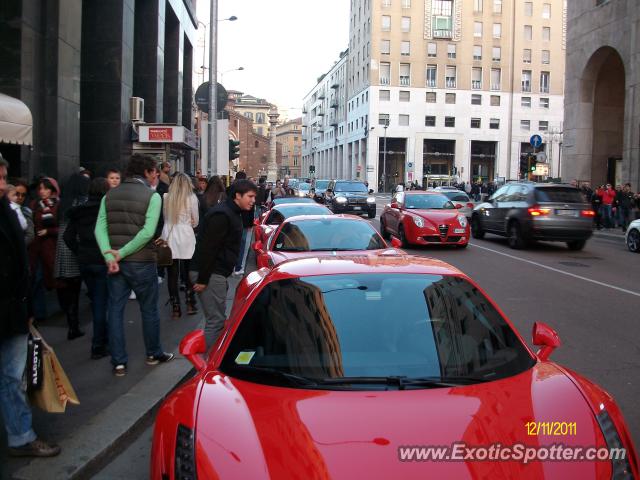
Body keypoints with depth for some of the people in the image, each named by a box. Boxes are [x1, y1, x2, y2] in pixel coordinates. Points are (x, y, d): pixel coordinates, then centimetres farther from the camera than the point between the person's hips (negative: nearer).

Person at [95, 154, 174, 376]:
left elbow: (100, 228, -4)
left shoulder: (110, 195, 7)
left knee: (115, 311, 9)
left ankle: (119, 362, 11)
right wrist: (122, 253, -15)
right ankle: (154, 354, 27)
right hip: (142, 262, -3)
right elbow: (147, 231, -18)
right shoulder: (152, 196, -7)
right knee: (149, 309, 13)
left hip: (115, 263, 4)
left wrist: (110, 256, -11)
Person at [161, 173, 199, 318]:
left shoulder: (166, 197, -1)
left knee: (172, 274, 6)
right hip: (186, 237, -1)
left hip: (169, 237, 1)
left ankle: (175, 308, 10)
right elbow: (195, 221, 5)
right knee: (188, 273, 13)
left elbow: (164, 218, 2)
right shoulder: (191, 198, -4)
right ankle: (190, 305, 17)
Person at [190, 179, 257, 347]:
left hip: (217, 273, 10)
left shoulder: (232, 213, 15)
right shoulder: (222, 215, -17)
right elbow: (208, 248, -22)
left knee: (217, 318, 15)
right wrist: (202, 279, -22)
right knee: (215, 320, -8)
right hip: (210, 275, -10)